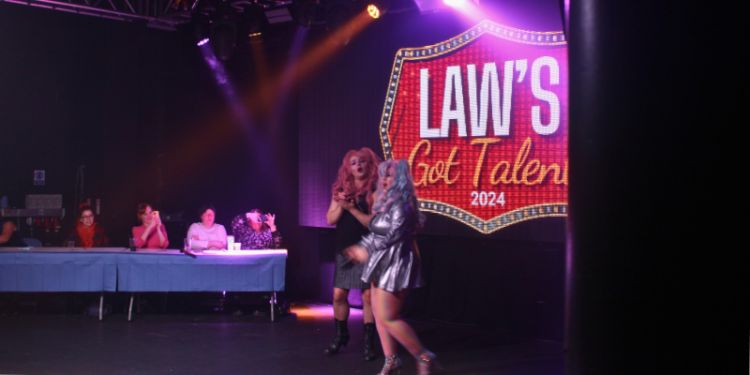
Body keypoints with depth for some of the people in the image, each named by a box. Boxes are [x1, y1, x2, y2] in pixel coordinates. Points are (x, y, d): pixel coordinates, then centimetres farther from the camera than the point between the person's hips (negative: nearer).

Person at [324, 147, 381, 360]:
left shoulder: (375, 191, -7)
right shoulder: (341, 189, 6)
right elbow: (330, 219, 4)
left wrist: (352, 208, -20)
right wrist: (341, 205, -13)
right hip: (344, 250, 4)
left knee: (368, 296, -3)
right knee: (339, 295, 5)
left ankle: (369, 342, 6)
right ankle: (340, 335, 24)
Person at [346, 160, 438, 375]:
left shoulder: (402, 204, -15)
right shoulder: (385, 202, 14)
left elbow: (392, 235, -18)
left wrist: (366, 250, -8)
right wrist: (362, 248, 4)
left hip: (395, 264, -9)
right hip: (382, 262, 9)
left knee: (387, 317, -9)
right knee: (379, 315, 9)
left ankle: (424, 357, 1)